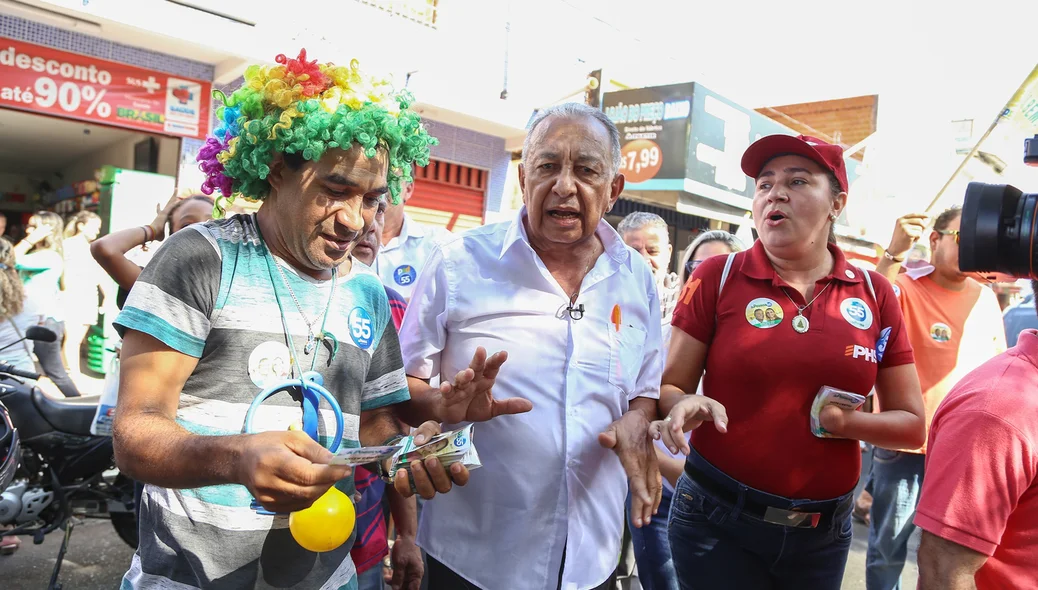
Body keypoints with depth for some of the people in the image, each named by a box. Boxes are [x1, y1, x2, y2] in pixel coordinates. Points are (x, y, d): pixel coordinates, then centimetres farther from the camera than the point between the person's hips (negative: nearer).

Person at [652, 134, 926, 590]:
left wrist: (849, 422, -15)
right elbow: (669, 387, -3)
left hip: (824, 532, 3)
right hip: (715, 518, -2)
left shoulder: (874, 294, -1)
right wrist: (686, 406, -25)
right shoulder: (717, 277, -7)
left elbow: (911, 425, 5)